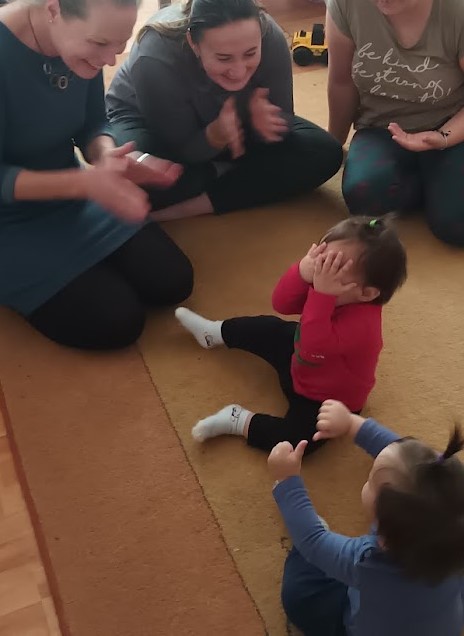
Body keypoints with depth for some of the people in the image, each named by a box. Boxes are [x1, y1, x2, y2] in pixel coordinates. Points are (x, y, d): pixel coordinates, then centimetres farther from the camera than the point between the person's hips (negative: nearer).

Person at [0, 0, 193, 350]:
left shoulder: (81, 41, -10)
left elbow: (93, 125, 4)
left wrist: (108, 158, -20)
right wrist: (84, 182, -36)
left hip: (71, 198, 7)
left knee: (173, 281, -2)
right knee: (116, 321, -16)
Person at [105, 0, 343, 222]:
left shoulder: (271, 40, -29)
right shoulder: (155, 60, -38)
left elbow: (282, 120, -20)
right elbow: (184, 150, -30)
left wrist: (264, 121, -44)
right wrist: (216, 135, -51)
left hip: (230, 117, 4)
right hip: (146, 120, -3)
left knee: (323, 152, -18)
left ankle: (195, 206, -19)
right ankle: (222, 175, -8)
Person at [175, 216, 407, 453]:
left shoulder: (362, 322, -42)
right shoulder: (324, 280, -20)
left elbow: (313, 348, -52)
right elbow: (281, 304, -21)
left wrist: (321, 293, -58)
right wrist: (304, 272, -40)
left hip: (328, 398, -7)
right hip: (301, 367, 7)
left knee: (296, 441, -29)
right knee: (268, 329, 21)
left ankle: (238, 420, -9)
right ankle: (213, 332, 48)